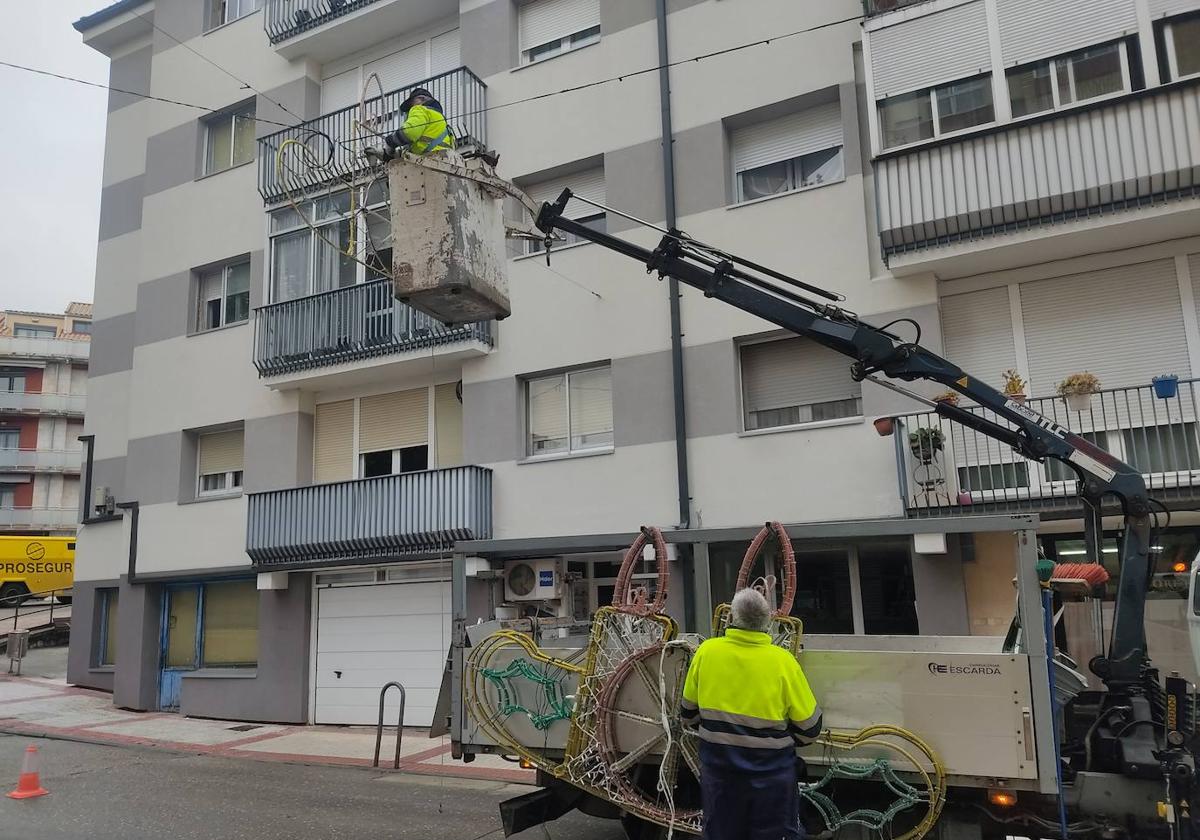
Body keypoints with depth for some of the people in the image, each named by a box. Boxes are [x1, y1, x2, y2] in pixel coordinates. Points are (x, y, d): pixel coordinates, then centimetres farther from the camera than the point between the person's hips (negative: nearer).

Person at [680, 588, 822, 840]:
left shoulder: (706, 651, -10)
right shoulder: (783, 661, -16)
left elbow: (688, 712, 3)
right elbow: (809, 727, -8)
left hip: (718, 770, 2)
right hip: (771, 773, -2)